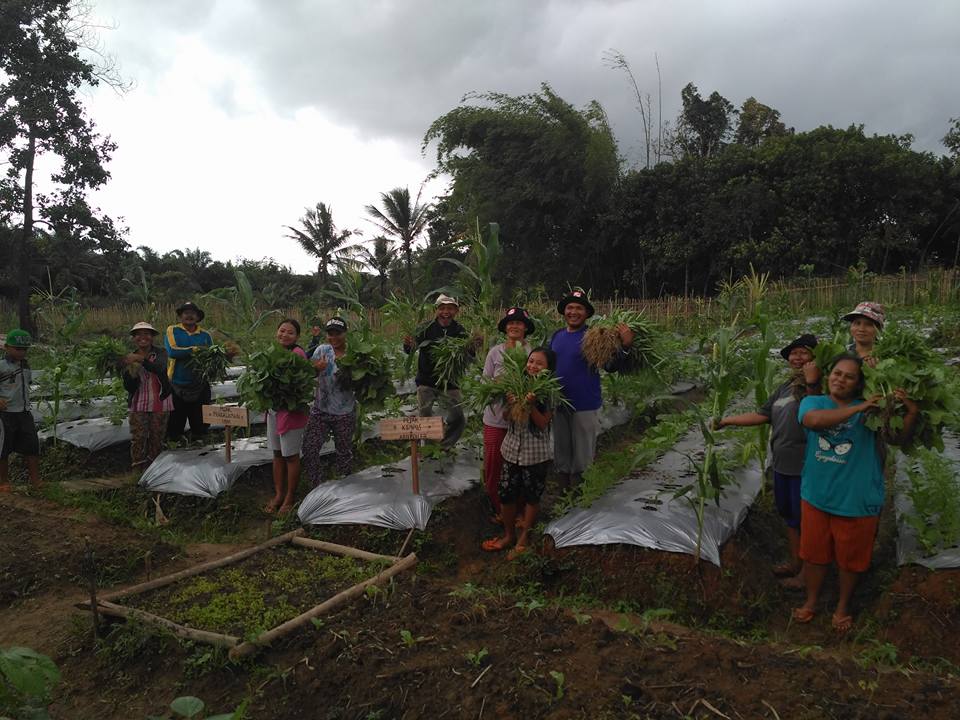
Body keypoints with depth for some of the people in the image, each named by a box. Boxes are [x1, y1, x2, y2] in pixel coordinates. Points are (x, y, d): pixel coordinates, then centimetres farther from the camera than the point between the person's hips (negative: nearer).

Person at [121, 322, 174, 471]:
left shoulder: (160, 353, -2)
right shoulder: (130, 358, 3)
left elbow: (159, 368, -26)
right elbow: (128, 387, 0)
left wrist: (141, 360, -39)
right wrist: (131, 375, -20)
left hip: (160, 403, -1)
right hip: (138, 403, 1)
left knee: (157, 437, 6)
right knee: (138, 437, -4)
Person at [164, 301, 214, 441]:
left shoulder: (205, 335, 8)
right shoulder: (172, 331, 1)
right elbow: (172, 351, -15)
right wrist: (194, 349, -15)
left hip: (200, 386, 2)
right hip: (177, 386, -2)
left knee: (200, 422, 9)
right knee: (175, 420, 6)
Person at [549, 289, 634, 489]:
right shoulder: (557, 335, 6)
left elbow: (611, 366, -18)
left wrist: (625, 346, -35)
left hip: (585, 407, -5)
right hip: (558, 405, 5)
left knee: (582, 462, 6)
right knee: (561, 458, 17)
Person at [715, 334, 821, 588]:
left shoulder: (818, 385, -14)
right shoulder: (785, 386, 11)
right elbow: (762, 415, 15)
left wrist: (811, 383, -33)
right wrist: (727, 421, 16)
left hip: (805, 467, -8)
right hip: (782, 464, 8)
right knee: (789, 515, 21)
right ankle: (795, 563, 39)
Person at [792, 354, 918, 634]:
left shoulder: (869, 409, -2)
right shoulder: (812, 401, -4)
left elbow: (898, 438, -1)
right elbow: (814, 420, -26)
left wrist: (911, 412, -18)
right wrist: (857, 410, -27)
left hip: (856, 500, 0)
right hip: (816, 496, 1)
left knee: (849, 559, 15)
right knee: (814, 554, 16)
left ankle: (843, 607, 38)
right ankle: (811, 602, 37)